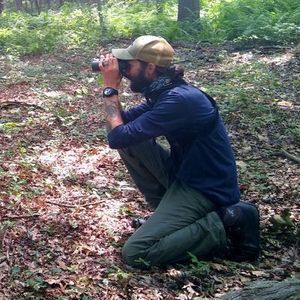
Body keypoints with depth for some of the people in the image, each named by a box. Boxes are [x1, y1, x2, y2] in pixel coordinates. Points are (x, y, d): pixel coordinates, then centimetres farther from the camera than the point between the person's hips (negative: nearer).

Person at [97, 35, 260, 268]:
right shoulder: (164, 92, 5)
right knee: (130, 142, 4)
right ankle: (167, 210, 10)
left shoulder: (179, 99, -25)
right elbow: (124, 121, 13)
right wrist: (111, 87, 0)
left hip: (206, 189, -9)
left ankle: (225, 225, -9)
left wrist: (110, 88, -13)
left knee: (135, 254, -15)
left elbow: (117, 137, -24)